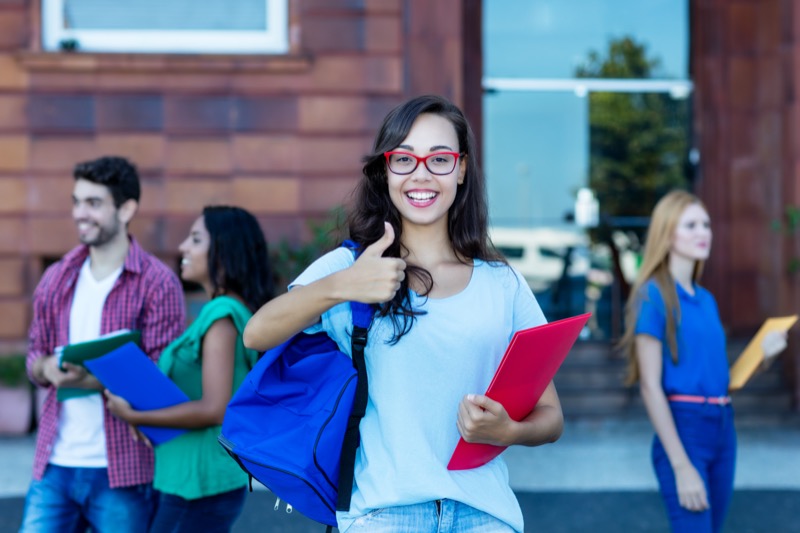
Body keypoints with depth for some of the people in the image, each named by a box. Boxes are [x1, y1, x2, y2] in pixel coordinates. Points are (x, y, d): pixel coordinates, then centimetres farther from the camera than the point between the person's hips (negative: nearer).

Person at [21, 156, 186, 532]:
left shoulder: (158, 284, -6)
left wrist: (93, 379, -25)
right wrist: (47, 368, -8)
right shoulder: (57, 279, 11)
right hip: (54, 465, 5)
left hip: (121, 471, -4)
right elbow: (34, 358, 16)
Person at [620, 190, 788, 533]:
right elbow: (650, 387, -14)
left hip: (723, 427, 8)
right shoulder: (654, 295, -9)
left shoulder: (706, 299, 13)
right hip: (683, 428, -8)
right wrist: (681, 466, -19)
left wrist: (761, 353, 2)